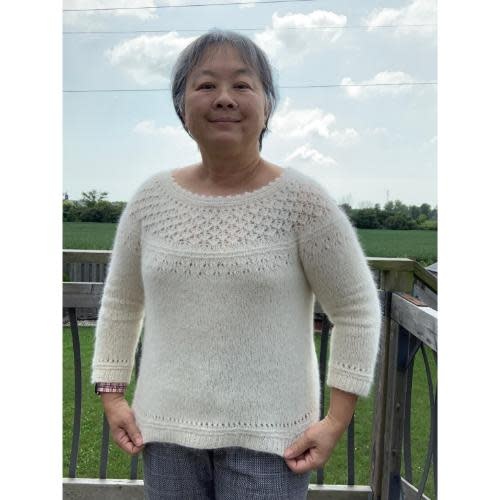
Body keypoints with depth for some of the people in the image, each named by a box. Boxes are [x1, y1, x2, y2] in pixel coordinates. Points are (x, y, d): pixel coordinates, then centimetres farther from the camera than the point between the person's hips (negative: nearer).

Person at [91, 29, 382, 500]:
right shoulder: (151, 197, -1)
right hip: (166, 430, 4)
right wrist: (112, 395, 5)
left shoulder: (302, 199, -11)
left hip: (268, 436, -3)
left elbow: (357, 310, -5)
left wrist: (336, 420, -8)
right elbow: (119, 304, 9)